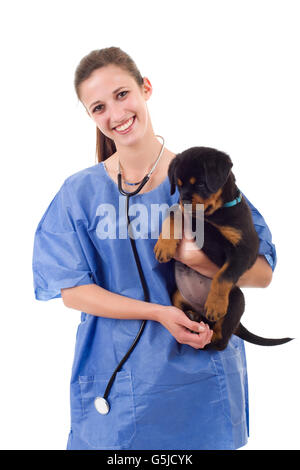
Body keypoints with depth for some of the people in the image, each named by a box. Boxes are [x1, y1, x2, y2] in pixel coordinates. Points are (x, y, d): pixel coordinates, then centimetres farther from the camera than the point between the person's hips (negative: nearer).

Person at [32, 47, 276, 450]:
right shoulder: (80, 191, -3)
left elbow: (263, 273, -5)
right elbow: (72, 291, -7)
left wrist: (202, 262, -23)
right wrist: (159, 313, -17)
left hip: (201, 374, 1)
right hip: (117, 378, 0)